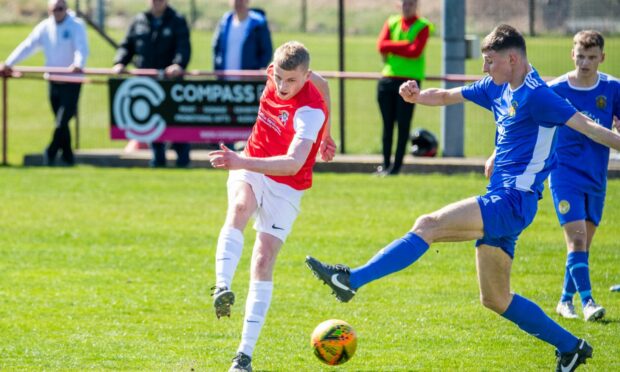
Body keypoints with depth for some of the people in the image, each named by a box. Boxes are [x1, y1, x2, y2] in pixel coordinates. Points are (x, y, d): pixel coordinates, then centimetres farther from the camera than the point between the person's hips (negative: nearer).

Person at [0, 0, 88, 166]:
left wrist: (78, 64, -41)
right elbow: (27, 46, 3)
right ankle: (67, 155, 16)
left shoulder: (76, 26, -7)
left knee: (63, 119, -12)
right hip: (54, 81, 5)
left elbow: (82, 48, -20)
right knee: (60, 120, 9)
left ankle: (51, 151, -3)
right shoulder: (44, 27, 5)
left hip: (72, 81, -5)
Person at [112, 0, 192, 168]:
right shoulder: (139, 21, 14)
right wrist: (120, 62, -4)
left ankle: (182, 158, 8)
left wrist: (178, 64, -29)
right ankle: (157, 158, 8)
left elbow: (184, 47, -10)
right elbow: (127, 45, 15)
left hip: (170, 79, -4)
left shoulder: (177, 21, 3)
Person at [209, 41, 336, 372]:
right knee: (240, 207, -31)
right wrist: (324, 135, 27)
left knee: (263, 261, -11)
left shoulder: (310, 111, -27)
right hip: (249, 171, 4)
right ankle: (222, 288, -53)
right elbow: (320, 83, 16)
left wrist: (242, 162, -54)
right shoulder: (276, 75, -8)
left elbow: (293, 163, -42)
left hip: (284, 188, -4)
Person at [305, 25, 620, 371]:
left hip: (513, 201, -10)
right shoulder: (497, 89, 13)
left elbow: (588, 128, -15)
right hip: (500, 202, 10)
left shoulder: (536, 95, -13)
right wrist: (418, 96, 1)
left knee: (429, 225, -20)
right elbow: (448, 96, 21)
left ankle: (351, 280, -24)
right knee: (495, 299, 14)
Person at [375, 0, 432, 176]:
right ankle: (386, 164, 13)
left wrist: (391, 48, -6)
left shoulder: (422, 26, 0)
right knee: (387, 124, 7)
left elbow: (415, 51, -13)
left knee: (403, 125, -4)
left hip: (409, 80, -4)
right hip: (388, 80, 4)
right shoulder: (391, 23, 13)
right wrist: (405, 45, -10)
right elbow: (381, 45, -1)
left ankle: (396, 166, -1)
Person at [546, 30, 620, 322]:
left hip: (596, 177, 4)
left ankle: (566, 300, 24)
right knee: (576, 237, -16)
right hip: (565, 174, -3)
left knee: (583, 243, 10)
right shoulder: (555, 90, -8)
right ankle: (587, 302, -19)